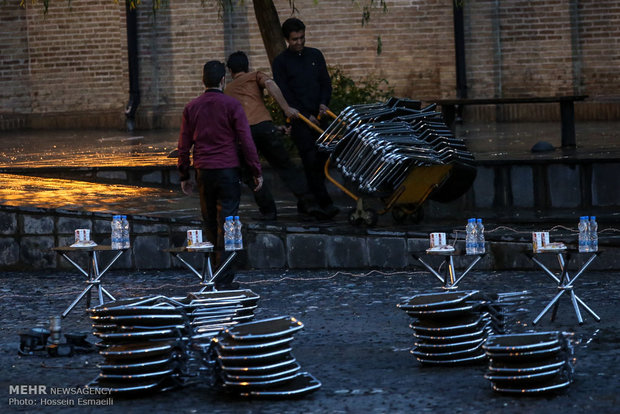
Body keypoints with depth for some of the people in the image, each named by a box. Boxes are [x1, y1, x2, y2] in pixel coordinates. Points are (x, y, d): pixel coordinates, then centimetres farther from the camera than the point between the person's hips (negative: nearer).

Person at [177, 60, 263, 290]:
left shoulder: (191, 108, 6)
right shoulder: (232, 105, -6)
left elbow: (184, 145, 9)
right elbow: (246, 141, -7)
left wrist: (184, 176, 17)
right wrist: (256, 172, 0)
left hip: (203, 172, 4)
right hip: (228, 170, -4)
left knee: (210, 222, 14)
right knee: (226, 223, -3)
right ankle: (223, 278, -7)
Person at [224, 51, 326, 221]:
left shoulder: (227, 89, 30)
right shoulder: (255, 77, 22)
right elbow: (270, 84, -1)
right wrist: (286, 108, -6)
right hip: (265, 126, -1)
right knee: (285, 167, 7)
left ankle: (268, 210, 7)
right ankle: (307, 202, -2)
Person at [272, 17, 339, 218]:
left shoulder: (315, 55, 14)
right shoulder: (281, 62, 1)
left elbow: (326, 82, 15)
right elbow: (284, 94, -4)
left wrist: (323, 102, -5)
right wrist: (305, 115, -9)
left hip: (319, 116, 4)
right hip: (299, 119, -4)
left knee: (322, 157, -1)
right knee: (311, 160, -12)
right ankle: (324, 202, -16)